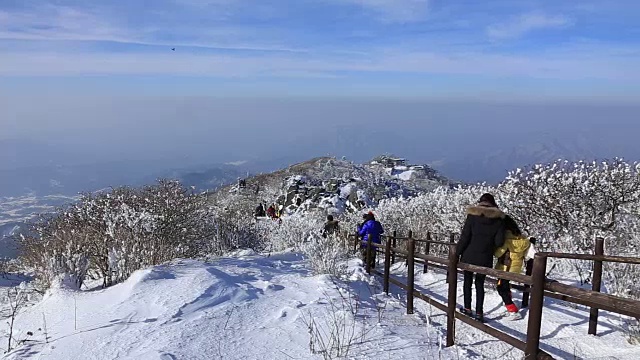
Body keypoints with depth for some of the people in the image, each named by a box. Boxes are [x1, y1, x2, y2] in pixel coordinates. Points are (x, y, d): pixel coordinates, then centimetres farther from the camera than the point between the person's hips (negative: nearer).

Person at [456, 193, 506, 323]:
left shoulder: (472, 215, -7)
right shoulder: (498, 219, -3)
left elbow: (465, 236, -8)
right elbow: (499, 241, -6)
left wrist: (457, 253, 0)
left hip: (469, 256, -1)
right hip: (485, 258, 1)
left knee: (467, 281, 16)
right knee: (480, 284, 13)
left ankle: (467, 308, 20)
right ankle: (479, 313, 10)